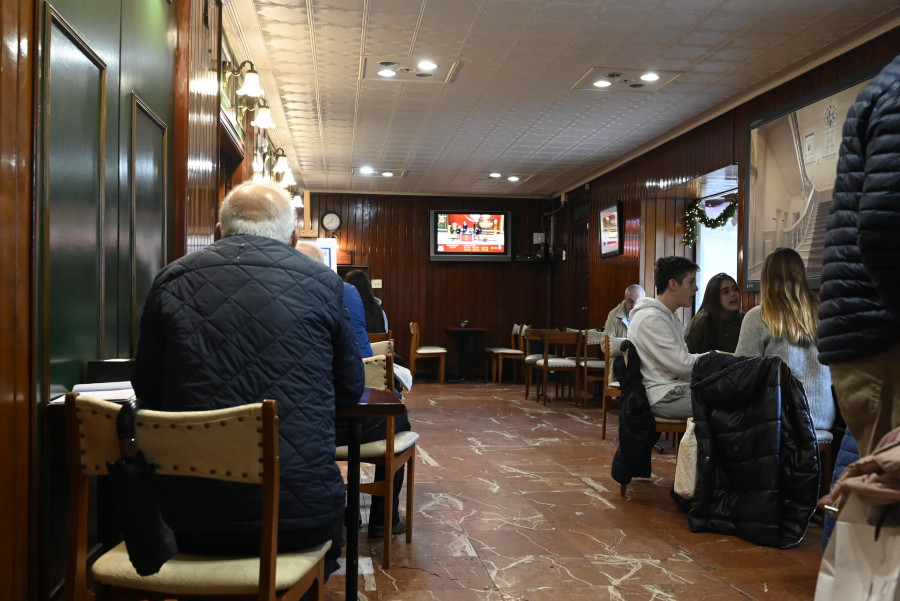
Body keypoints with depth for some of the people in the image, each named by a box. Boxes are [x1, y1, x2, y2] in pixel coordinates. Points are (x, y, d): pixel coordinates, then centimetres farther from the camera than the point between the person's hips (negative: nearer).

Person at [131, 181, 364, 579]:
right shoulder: (322, 283, -2)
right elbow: (350, 390, 10)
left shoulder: (170, 281, 2)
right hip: (298, 518, -2)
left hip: (187, 519, 2)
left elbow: (145, 390, 13)